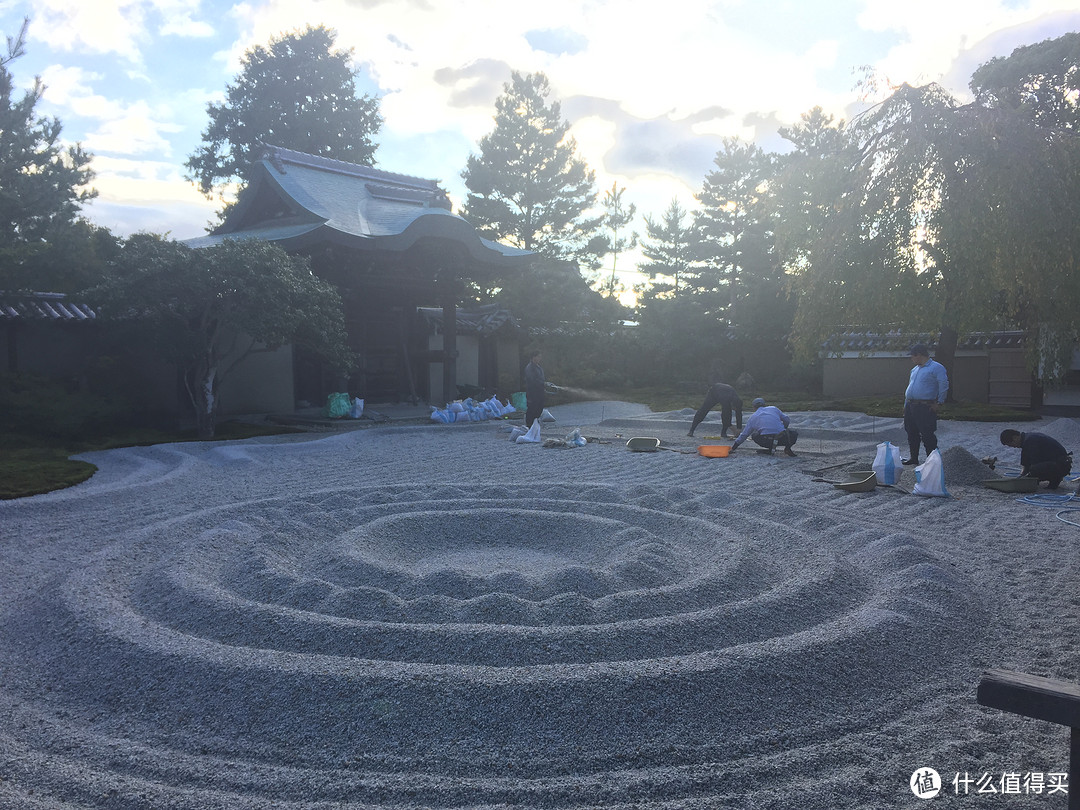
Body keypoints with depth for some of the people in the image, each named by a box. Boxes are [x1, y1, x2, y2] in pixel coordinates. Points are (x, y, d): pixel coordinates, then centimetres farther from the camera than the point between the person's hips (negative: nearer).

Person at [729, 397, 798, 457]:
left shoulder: (752, 417, 21)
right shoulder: (774, 408, 21)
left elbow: (744, 434, 25)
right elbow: (787, 420, 21)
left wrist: (735, 446, 37)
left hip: (766, 441, -1)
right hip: (782, 438, 1)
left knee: (754, 435, 29)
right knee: (795, 433, 29)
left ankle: (770, 448, 10)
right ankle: (787, 448, 5)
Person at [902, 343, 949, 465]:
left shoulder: (936, 367, -8)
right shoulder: (915, 369, 18)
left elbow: (944, 384, -15)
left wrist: (939, 403, -13)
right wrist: (906, 405, 20)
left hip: (926, 408, -8)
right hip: (910, 407, 8)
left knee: (927, 435, -7)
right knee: (911, 434, 14)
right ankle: (913, 458, 25)